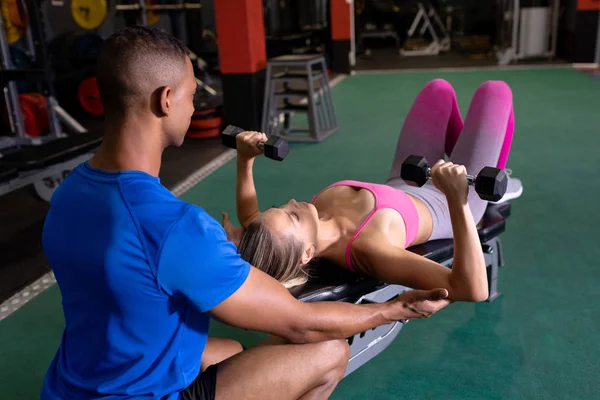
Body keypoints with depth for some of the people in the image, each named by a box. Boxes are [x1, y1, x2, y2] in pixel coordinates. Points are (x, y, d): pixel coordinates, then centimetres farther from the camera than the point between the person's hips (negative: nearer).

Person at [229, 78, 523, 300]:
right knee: (495, 90, 10)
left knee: (439, 89, 20)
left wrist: (245, 160, -13)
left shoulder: (291, 235, -31)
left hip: (401, 188, 5)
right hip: (442, 205, -5)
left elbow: (247, 218, -6)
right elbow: (473, 289, -51)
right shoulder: (366, 249, -48)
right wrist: (458, 202, -59)